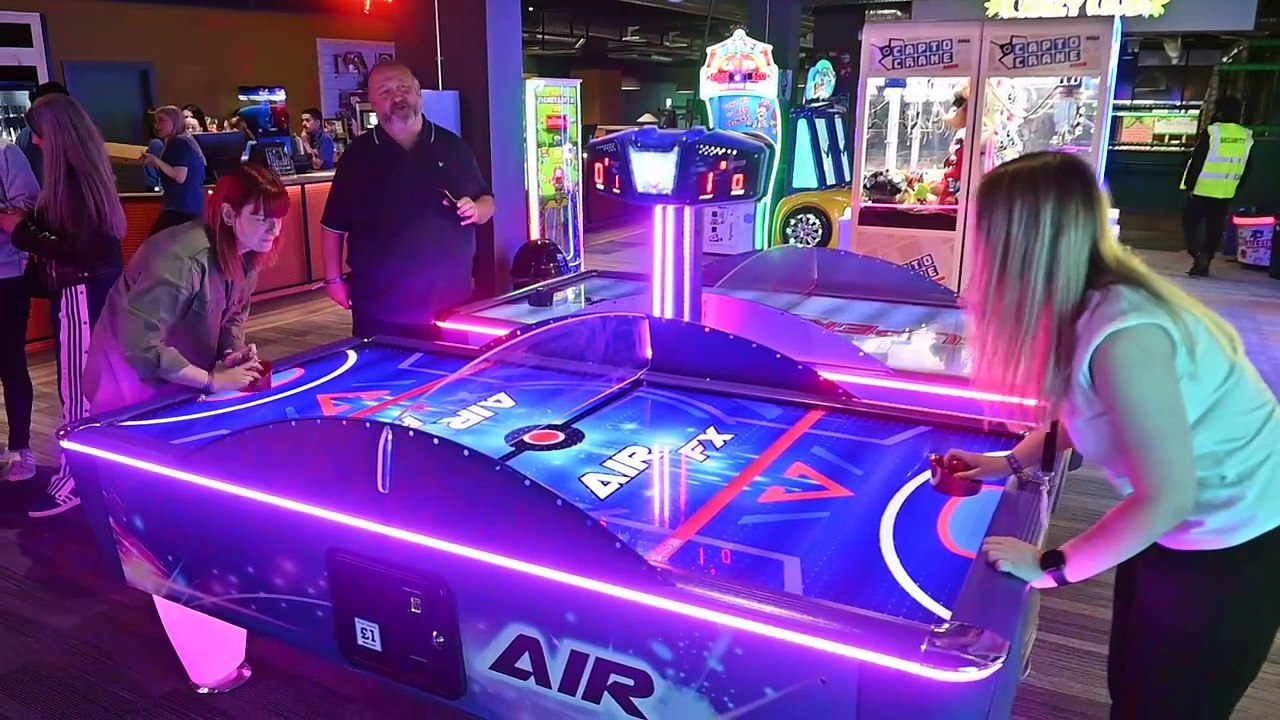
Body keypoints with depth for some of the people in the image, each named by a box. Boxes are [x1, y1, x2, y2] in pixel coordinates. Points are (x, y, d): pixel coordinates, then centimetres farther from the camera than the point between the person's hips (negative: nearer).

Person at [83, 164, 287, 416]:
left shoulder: (249, 253, -9)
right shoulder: (185, 259, -35)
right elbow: (140, 344, -38)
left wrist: (236, 353, -15)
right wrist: (211, 381, -35)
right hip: (135, 381, -7)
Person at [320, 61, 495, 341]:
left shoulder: (453, 147, 6)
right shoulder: (358, 155, 2)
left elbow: (487, 201, 13)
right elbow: (334, 224, 6)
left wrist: (475, 210, -9)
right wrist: (334, 279, 3)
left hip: (451, 299, 1)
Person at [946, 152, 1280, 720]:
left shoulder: (1122, 334, -34)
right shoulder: (1092, 302, -8)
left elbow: (1165, 499, -28)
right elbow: (1084, 413, 10)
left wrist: (1050, 567, -19)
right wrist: (1009, 463, 8)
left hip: (1232, 545, -7)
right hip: (1184, 528, 8)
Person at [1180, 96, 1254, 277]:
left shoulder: (1211, 132, -11)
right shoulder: (1247, 136, 6)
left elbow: (1197, 160, -12)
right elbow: (1247, 167, 11)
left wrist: (1189, 185, -5)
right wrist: (1237, 188, 19)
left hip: (1202, 189, -5)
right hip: (1226, 193, 5)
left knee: (1191, 222, 6)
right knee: (1214, 228, 11)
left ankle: (1198, 256, -9)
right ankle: (1205, 260, 11)